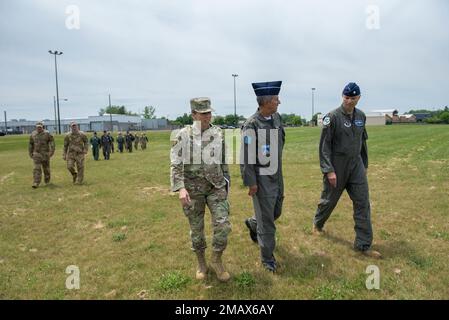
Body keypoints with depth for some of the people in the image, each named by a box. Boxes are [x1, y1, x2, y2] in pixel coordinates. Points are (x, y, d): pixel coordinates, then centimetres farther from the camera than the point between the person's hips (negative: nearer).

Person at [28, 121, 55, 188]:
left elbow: (52, 142, -8)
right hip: (36, 154, 1)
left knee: (46, 168, 10)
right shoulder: (33, 134, 3)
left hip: (45, 154, -1)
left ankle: (47, 180, 31)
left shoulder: (47, 134, -6)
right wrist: (30, 153, 11)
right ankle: (36, 183, -12)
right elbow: (31, 144, 13)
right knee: (37, 168, -10)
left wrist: (52, 151, -19)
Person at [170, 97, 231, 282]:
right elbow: (176, 164, -13)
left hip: (216, 187, 2)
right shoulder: (183, 135, -9)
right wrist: (181, 188, -25)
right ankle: (201, 264, 31)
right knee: (196, 229, 10)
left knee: (223, 225, -8)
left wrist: (226, 184, 14)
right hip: (192, 189, -2)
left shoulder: (218, 134, 1)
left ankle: (216, 261, 16)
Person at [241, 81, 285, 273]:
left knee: (276, 212, 21)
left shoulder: (277, 118, 4)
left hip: (277, 176, 8)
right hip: (262, 179, -7)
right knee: (266, 220, 2)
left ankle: (252, 223, 50)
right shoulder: (251, 125, -20)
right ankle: (267, 258, 19)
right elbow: (246, 156, -18)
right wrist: (251, 183, -16)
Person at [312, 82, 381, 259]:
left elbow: (363, 142, 16)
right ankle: (317, 224, 39)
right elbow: (324, 145, -13)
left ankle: (363, 244, 10)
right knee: (329, 199, 10)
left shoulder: (361, 116, 7)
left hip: (356, 165, 5)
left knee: (363, 203, 1)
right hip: (336, 166, -5)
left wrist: (365, 164, 16)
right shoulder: (332, 117, -12)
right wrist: (328, 170, -18)